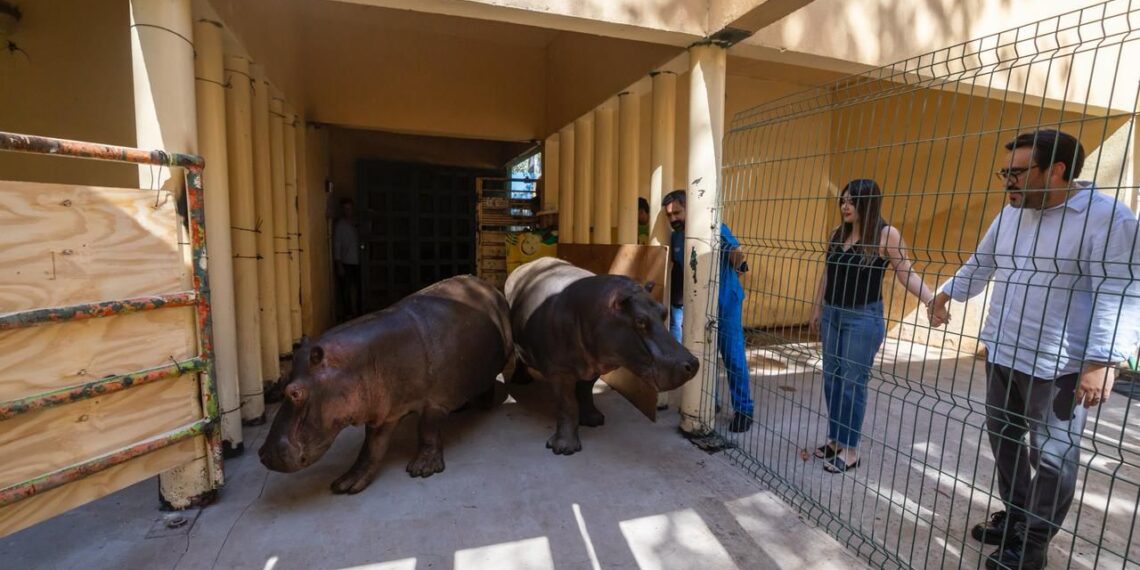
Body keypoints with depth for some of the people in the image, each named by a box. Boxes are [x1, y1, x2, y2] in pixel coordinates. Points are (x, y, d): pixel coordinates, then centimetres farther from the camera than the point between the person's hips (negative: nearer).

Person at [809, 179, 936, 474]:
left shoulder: (886, 234, -10)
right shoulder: (837, 232, 7)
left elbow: (907, 274, -11)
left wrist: (932, 300, -28)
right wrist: (817, 309, 17)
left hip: (864, 318, -6)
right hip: (832, 314, 6)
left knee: (853, 382, 1)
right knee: (831, 378, 12)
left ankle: (850, 449, 15)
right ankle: (836, 439, 27)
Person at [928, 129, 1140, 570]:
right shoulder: (1011, 213, 8)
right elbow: (981, 263, 22)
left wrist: (1102, 361, -25)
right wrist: (947, 293, 19)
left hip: (1057, 364, -7)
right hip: (1001, 352, 7)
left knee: (1052, 455, 7)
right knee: (1002, 437, 18)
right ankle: (1015, 515, 37)